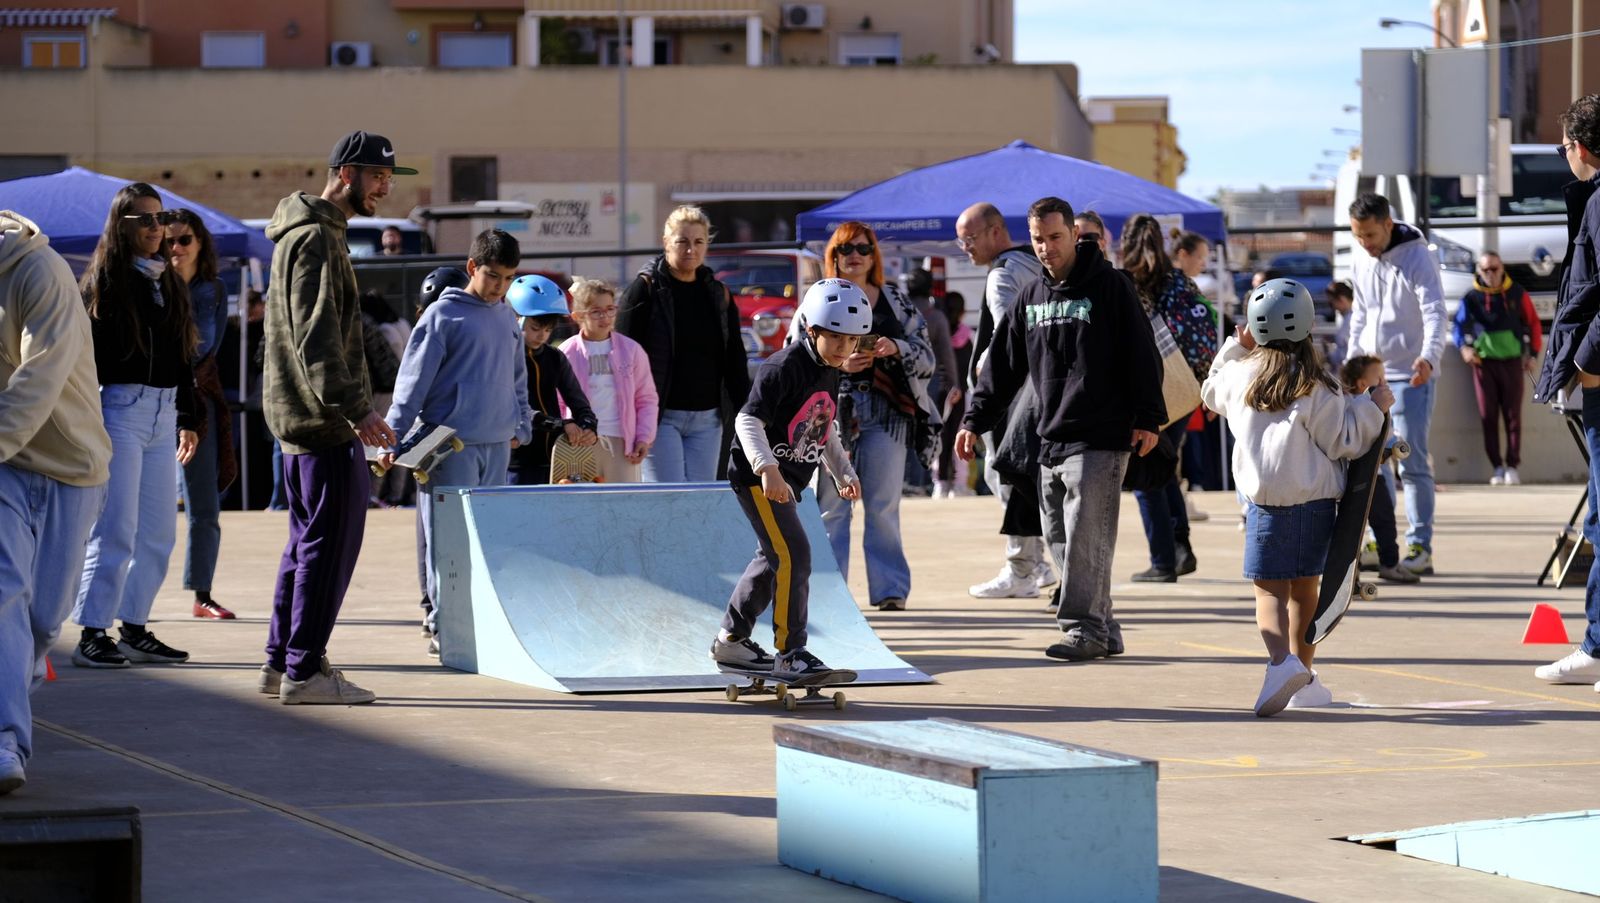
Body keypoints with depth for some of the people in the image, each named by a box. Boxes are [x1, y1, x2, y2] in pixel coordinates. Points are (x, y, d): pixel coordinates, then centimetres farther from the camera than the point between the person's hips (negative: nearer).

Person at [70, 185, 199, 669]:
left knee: (159, 532, 8)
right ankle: (93, 635, -5)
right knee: (116, 531, -8)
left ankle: (135, 629, 16)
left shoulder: (168, 281, 15)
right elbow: (88, 353, -11)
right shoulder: (104, 279, -5)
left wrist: (187, 418, 19)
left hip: (164, 412, 7)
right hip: (121, 407, -7)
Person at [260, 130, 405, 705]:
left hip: (300, 418, 11)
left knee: (308, 543, 15)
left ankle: (282, 663, 20)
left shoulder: (315, 234, 20)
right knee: (331, 543, -8)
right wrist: (356, 410, -25)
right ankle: (305, 672, -7)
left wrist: (353, 407, 23)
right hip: (324, 422, -11)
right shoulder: (316, 238, -13)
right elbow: (317, 338, -21)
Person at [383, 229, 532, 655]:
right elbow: (413, 380, -6)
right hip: (451, 444, -6)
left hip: (498, 445, 6)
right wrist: (394, 438, -10)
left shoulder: (508, 320, 15)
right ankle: (443, 625, -7)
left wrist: (521, 425, 19)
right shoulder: (443, 316, -4)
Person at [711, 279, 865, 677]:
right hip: (758, 477, -10)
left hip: (788, 482, 10)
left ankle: (731, 640, 30)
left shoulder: (830, 374, 9)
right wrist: (767, 469, -35)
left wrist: (843, 472, 20)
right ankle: (790, 653, -14)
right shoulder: (783, 368, -20)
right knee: (793, 556, -17)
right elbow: (748, 421, -24)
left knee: (773, 559, 18)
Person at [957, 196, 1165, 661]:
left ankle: (1084, 628, -10)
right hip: (1051, 440, 7)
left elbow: (1142, 355, -6)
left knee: (1085, 536, -12)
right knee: (1060, 538, 5)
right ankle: (1103, 630, 10)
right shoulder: (1031, 296, 15)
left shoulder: (1110, 287, -3)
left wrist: (1148, 418, -11)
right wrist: (975, 419, 14)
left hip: (1099, 440, -7)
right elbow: (1004, 364, 19)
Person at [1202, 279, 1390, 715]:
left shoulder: (1241, 375, 1)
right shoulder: (1316, 389, -7)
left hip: (1265, 501, 0)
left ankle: (1281, 660, -28)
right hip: (1316, 499, 0)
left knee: (1270, 590, -2)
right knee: (1305, 588, 15)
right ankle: (1303, 674, 23)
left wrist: (1236, 348, 28)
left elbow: (1211, 391, 24)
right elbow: (1343, 441, -4)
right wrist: (1373, 408, 5)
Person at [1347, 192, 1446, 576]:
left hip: (1410, 376, -7)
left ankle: (1420, 547, -8)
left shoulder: (1417, 257, -12)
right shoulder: (1361, 262, 9)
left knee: (1412, 463, -9)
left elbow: (1435, 313, -21)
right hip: (1372, 375, 7)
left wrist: (1429, 356, -37)